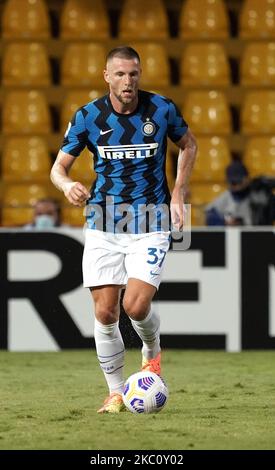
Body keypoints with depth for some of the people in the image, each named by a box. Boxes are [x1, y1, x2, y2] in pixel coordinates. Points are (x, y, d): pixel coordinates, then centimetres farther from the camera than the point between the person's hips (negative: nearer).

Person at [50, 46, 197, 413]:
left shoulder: (162, 109, -4)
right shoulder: (88, 117, -4)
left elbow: (188, 144, 14)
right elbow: (59, 166, 1)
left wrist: (178, 194, 5)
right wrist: (67, 185, -23)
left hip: (150, 224, -1)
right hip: (103, 226, 1)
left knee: (136, 306, -15)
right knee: (105, 313, -1)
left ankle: (153, 351, 19)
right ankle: (116, 392, 14)